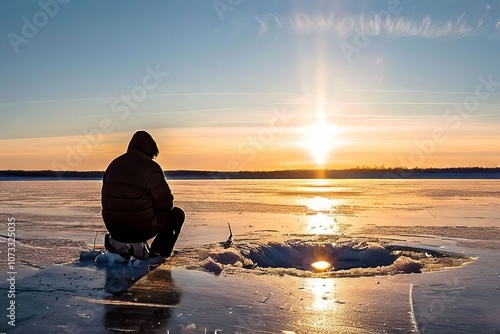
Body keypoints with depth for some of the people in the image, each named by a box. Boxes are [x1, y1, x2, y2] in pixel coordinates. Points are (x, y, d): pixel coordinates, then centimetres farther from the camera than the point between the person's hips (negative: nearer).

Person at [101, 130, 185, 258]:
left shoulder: (114, 164, 8)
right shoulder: (151, 167, -13)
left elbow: (106, 200, 16)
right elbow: (166, 204, -12)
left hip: (113, 227, 7)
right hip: (140, 228, -7)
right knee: (177, 214, 13)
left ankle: (117, 242, 19)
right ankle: (157, 255, 5)